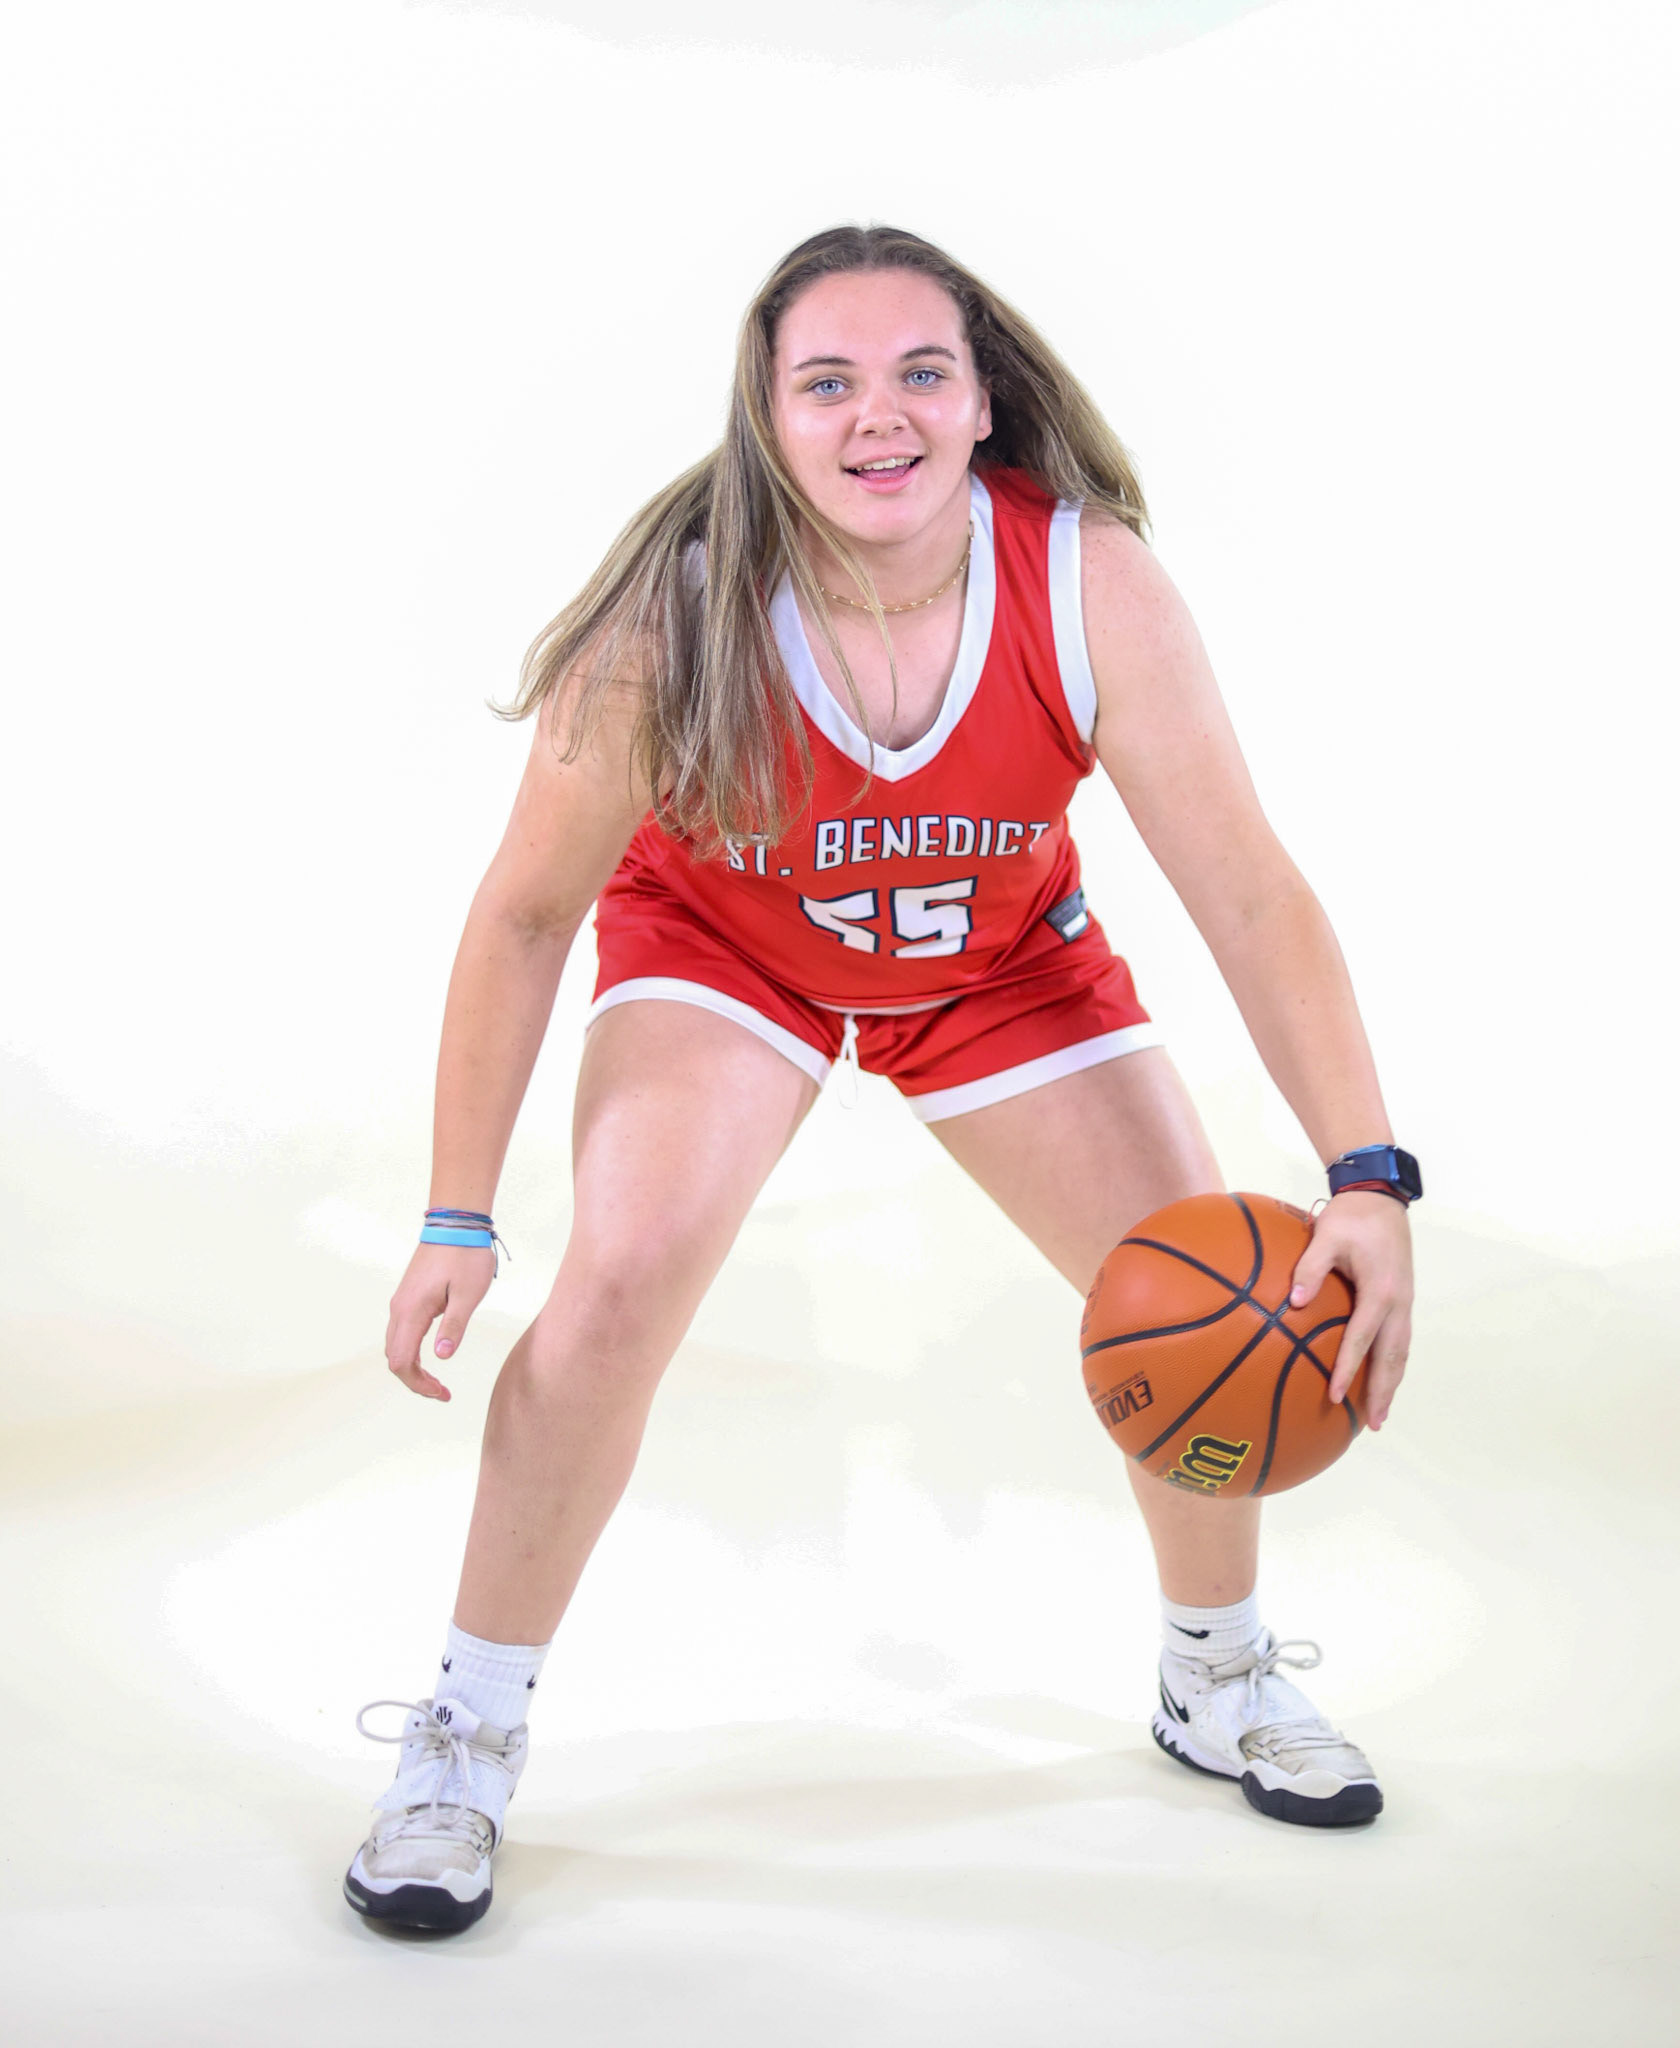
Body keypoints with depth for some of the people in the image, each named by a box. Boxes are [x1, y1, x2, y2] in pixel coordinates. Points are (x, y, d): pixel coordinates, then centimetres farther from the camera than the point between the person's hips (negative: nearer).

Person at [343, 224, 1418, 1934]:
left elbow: (1252, 897, -25)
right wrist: (457, 1219, -18)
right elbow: (527, 914, -20)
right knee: (616, 1286, -25)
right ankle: (466, 1739, -2)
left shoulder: (1093, 586, -29)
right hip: (723, 945, -2)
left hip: (1003, 960, 2)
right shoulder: (674, 617, -31)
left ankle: (1217, 1682, 27)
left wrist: (1368, 1179, -32)